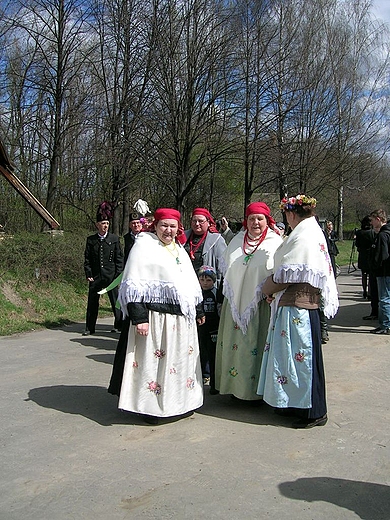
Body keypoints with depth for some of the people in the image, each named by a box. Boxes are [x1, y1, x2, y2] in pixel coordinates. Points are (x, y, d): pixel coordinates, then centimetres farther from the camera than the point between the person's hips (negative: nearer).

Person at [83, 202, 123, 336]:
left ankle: (119, 325, 17)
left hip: (111, 276, -1)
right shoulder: (90, 240, 5)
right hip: (95, 276, 2)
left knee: (115, 301, 4)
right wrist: (88, 274, -1)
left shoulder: (114, 238, 2)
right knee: (92, 302, 8)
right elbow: (87, 259, 7)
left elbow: (119, 258, 2)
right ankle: (90, 328, 18)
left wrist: (118, 274, -4)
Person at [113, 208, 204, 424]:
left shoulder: (180, 250, 18)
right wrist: (139, 317, -21)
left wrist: (198, 310, 22)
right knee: (154, 360, -1)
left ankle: (180, 401, 29)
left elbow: (192, 283, 24)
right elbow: (133, 285, -13)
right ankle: (152, 406, 13)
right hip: (156, 315, -7)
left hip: (182, 316, 8)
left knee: (182, 359, 14)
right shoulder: (144, 246, -5)